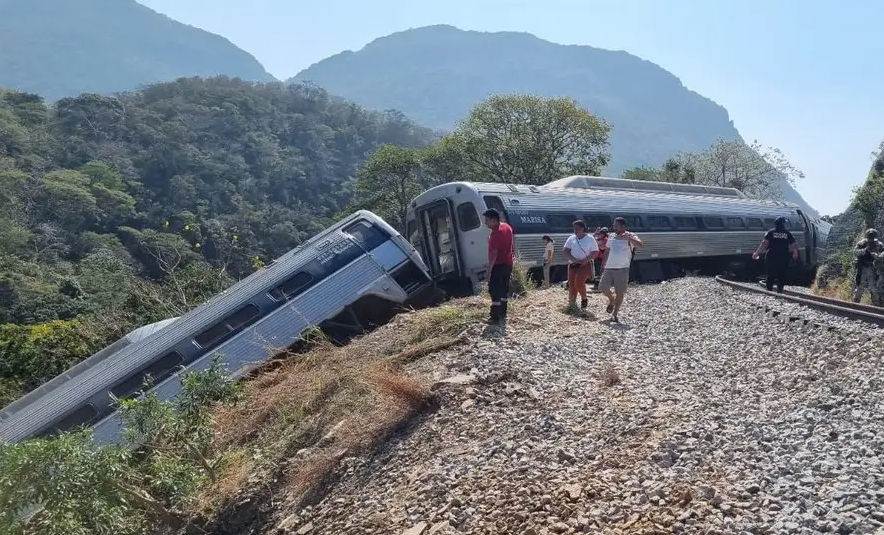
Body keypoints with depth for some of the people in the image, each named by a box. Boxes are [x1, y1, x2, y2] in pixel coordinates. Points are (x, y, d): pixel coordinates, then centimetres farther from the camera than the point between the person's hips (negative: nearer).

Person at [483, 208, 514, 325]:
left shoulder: (495, 233, -23)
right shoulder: (507, 227, 8)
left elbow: (494, 253, -26)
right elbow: (512, 245, 19)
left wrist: (489, 269, -25)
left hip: (498, 265, -9)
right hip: (508, 263, 9)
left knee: (494, 290, -5)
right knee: (504, 289, 15)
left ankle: (496, 317, -6)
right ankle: (503, 314, 22)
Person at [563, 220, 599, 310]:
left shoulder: (590, 238, -3)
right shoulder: (571, 238, 5)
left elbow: (595, 252, -5)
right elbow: (565, 250, -1)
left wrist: (585, 260, -17)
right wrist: (574, 260, -13)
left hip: (585, 264, -4)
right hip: (573, 264, 4)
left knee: (579, 282, -19)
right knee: (571, 284, 2)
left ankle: (584, 299, 5)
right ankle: (571, 303, 13)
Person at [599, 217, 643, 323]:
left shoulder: (630, 236, -5)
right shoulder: (611, 236, 11)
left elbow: (640, 245, -23)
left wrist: (628, 237, -32)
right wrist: (602, 266, 15)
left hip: (622, 269, -5)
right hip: (609, 268, 5)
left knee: (620, 292, 0)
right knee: (602, 287, -2)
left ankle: (615, 314, 11)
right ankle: (612, 300, 29)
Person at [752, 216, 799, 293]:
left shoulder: (771, 232, -2)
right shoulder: (788, 233, 3)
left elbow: (764, 243, -12)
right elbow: (794, 245, 2)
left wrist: (757, 253, -11)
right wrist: (795, 254, 19)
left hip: (771, 257, -1)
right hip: (783, 258, 1)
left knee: (770, 275, 6)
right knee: (781, 276, 8)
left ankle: (769, 290, 4)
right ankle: (779, 291, 6)